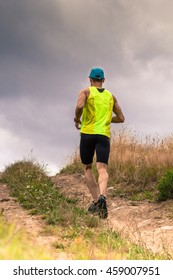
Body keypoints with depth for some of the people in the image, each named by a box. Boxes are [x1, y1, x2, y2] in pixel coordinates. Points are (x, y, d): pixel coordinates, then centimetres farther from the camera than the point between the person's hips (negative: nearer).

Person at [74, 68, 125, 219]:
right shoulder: (111, 96, 18)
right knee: (102, 169, -12)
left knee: (87, 168, 16)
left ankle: (96, 201, 7)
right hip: (104, 135, 1)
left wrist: (77, 119, 3)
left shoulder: (86, 91, 6)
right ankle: (102, 197, -40)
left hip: (87, 133, -1)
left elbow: (79, 106, -16)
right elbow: (121, 118, 22)